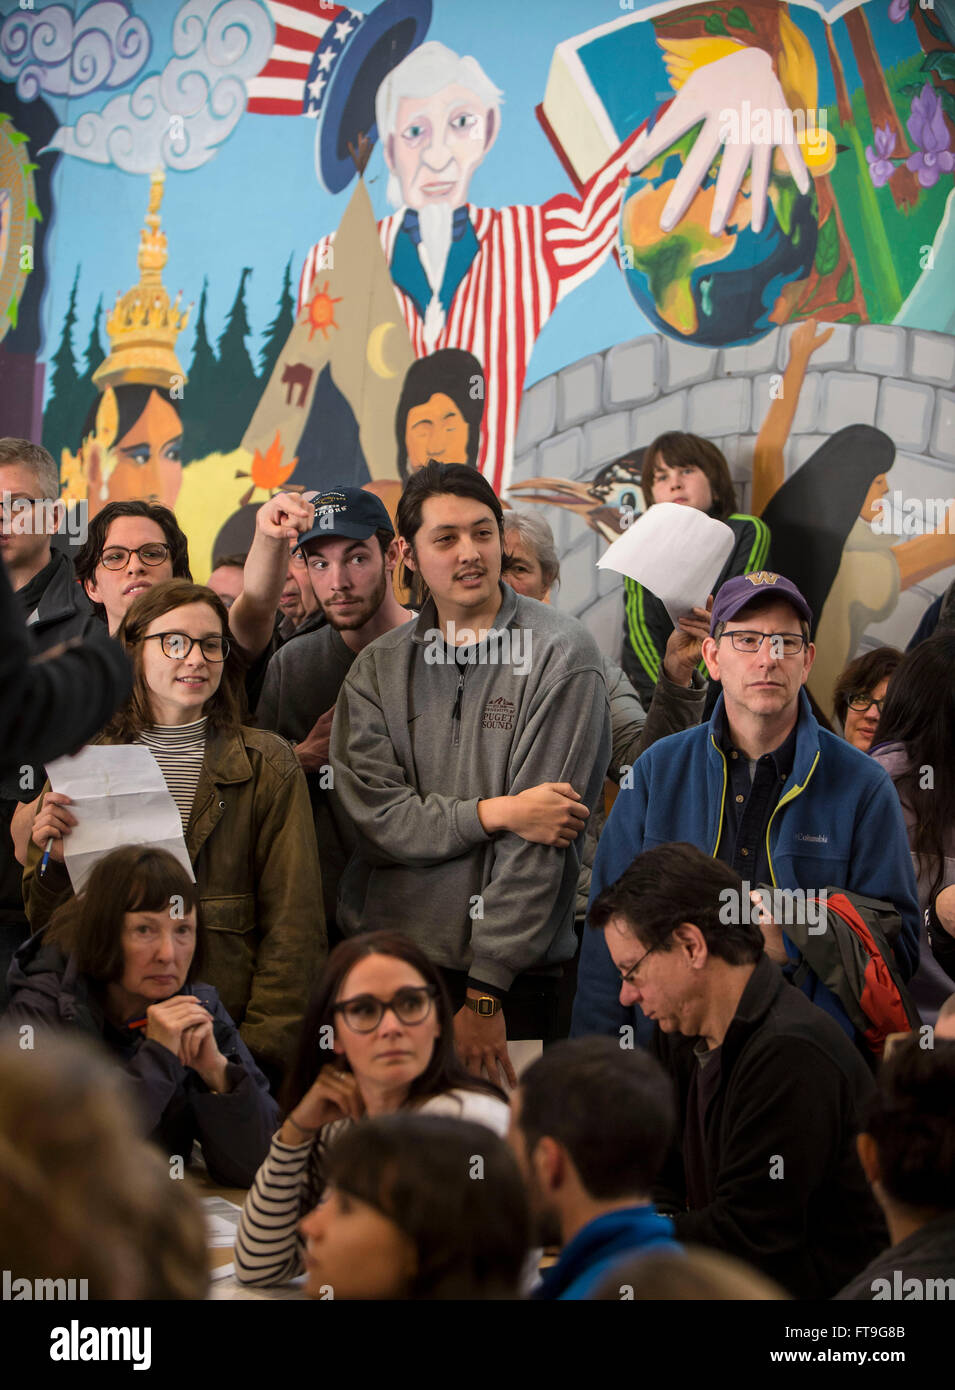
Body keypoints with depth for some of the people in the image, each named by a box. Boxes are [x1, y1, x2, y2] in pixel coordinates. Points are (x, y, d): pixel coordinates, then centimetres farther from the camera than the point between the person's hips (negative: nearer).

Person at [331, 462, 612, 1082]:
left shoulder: (561, 653, -5)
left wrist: (484, 991, -14)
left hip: (513, 975, -3)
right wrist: (493, 813, -18)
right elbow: (375, 814, -4)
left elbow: (537, 839, -10)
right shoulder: (377, 670, 8)